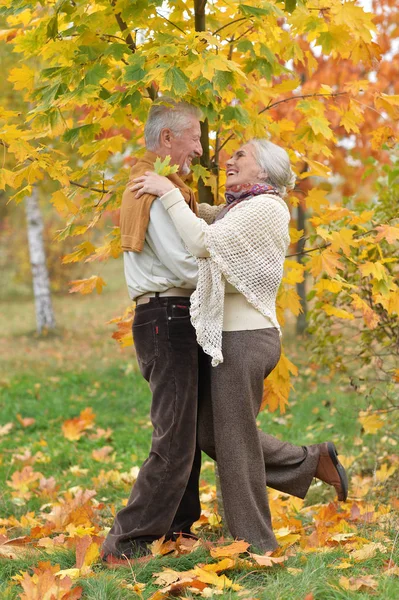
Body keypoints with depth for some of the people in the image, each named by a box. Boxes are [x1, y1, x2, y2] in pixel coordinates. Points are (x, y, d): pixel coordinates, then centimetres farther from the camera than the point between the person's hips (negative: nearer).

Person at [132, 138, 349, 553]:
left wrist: (168, 193, -17)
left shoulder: (265, 207, -12)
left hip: (245, 336, -10)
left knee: (233, 439, -1)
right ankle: (313, 460, 22)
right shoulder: (233, 208, 18)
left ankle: (256, 545, 11)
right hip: (223, 336, 10)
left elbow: (204, 242, -22)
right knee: (211, 432, 14)